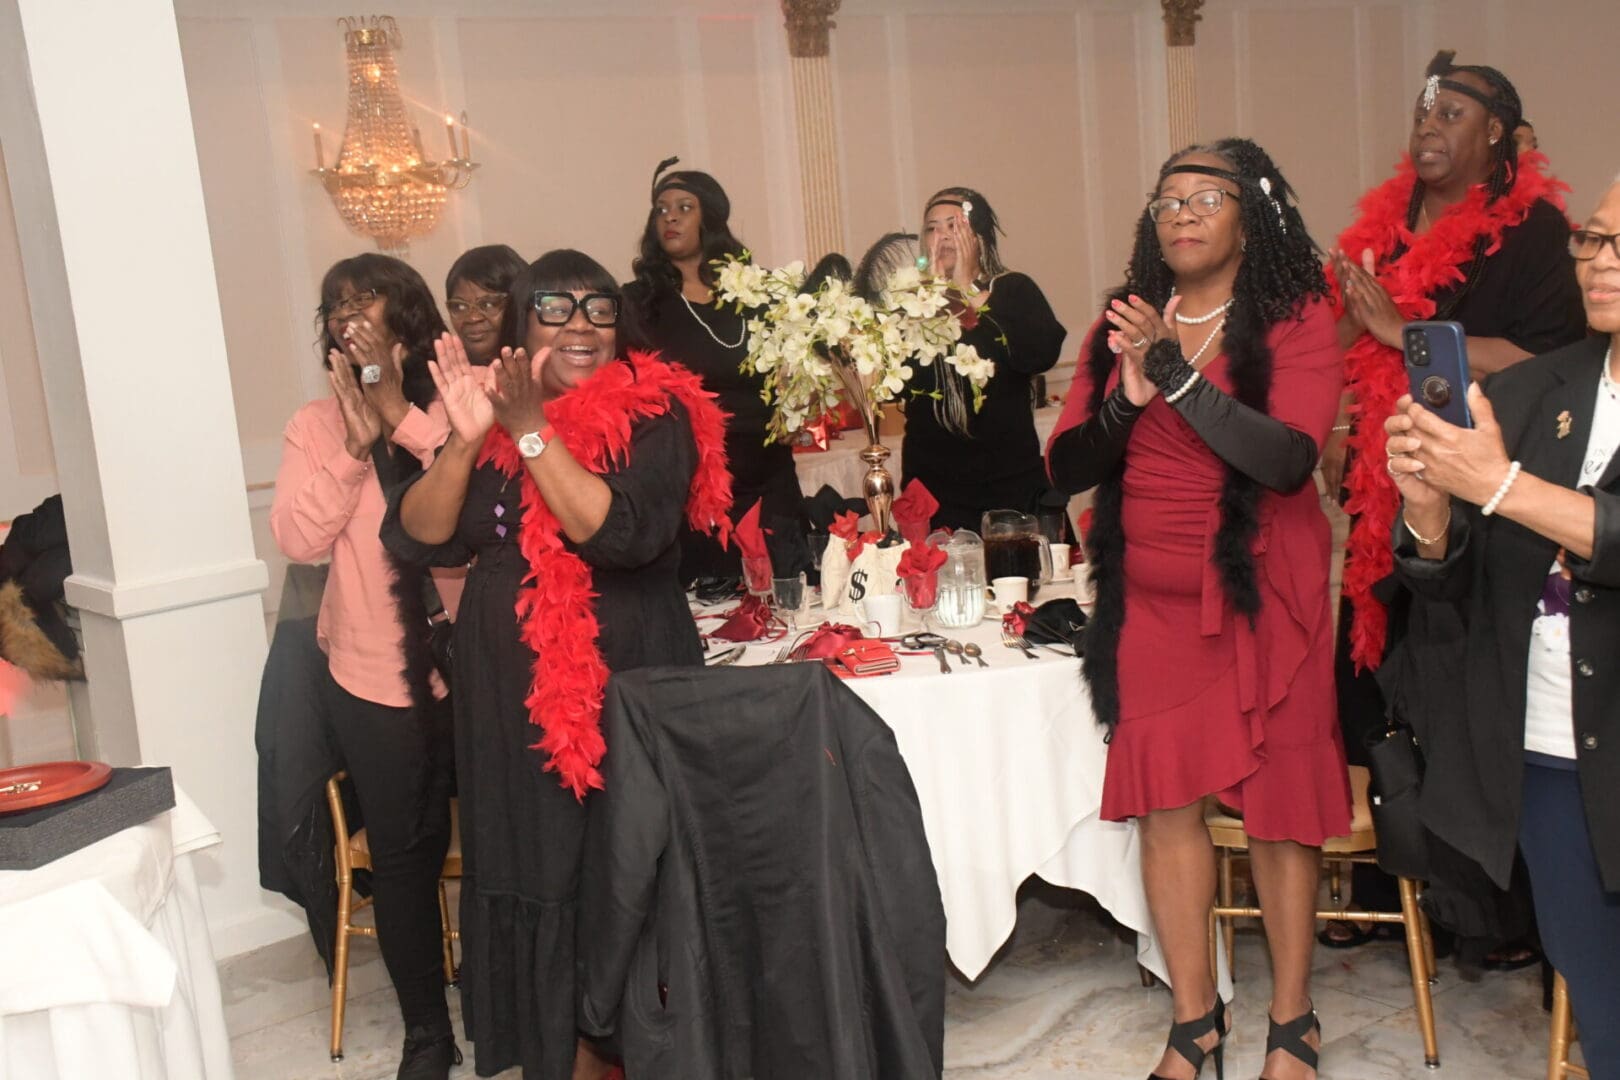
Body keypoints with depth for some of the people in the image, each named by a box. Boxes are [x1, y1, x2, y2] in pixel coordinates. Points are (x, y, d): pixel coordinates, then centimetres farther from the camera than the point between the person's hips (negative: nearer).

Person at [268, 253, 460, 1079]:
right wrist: (356, 439, -18)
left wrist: (400, 412, -23)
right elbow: (299, 539, -11)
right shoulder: (317, 425, 1)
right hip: (372, 678, 2)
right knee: (404, 853, 10)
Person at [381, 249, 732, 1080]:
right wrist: (465, 441, -17)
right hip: (513, 690, 4)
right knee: (537, 872, 9)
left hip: (628, 682, -3)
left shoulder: (655, 415, -6)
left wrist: (530, 432, -22)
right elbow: (417, 538, -3)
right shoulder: (489, 408, 5)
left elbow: (624, 533, -22)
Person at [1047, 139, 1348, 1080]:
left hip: (1263, 595, -3)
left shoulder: (1299, 321, -3)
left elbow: (1289, 458, -19)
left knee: (1278, 806, 3)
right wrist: (1128, 398, -15)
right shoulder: (1123, 326, 8)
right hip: (1150, 597, 3)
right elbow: (1068, 467, 2)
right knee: (1166, 803, 3)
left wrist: (1178, 372, -23)